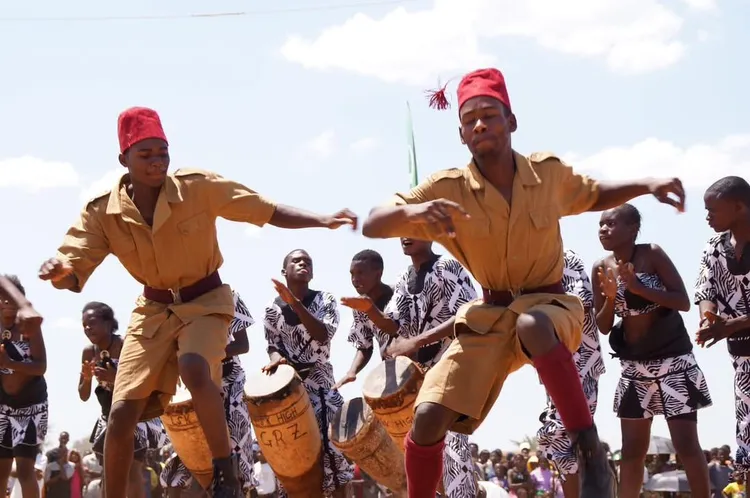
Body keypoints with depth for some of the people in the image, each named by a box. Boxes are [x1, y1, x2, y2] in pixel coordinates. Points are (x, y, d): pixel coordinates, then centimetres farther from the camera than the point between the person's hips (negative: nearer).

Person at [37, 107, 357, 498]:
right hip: (153, 309, 3)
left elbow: (267, 211, -12)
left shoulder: (199, 187, -17)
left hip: (205, 300, -3)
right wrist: (58, 272, -40)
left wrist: (323, 221, -26)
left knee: (194, 369, -35)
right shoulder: (101, 211, -12)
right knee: (121, 415, -7)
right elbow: (75, 273, -14)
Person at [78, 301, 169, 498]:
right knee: (109, 475, 5)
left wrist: (116, 378, -32)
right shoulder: (89, 352, 1)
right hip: (109, 417, 6)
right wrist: (87, 378, -14)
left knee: (132, 472, -17)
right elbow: (84, 396, 7)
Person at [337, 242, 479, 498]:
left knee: (451, 439, -17)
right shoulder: (402, 282, 14)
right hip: (418, 373, 8)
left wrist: (417, 341, -23)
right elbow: (397, 330, 11)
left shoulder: (448, 267, -7)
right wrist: (371, 310, -9)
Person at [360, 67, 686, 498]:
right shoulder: (448, 189, -11)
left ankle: (593, 454, -34)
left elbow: (595, 196, 16)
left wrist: (648, 185, -3)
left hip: (550, 305, -1)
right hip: (489, 316, 1)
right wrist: (411, 211, -39)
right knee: (429, 417, -15)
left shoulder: (549, 172, -6)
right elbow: (372, 227, -16)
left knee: (531, 325, -41)